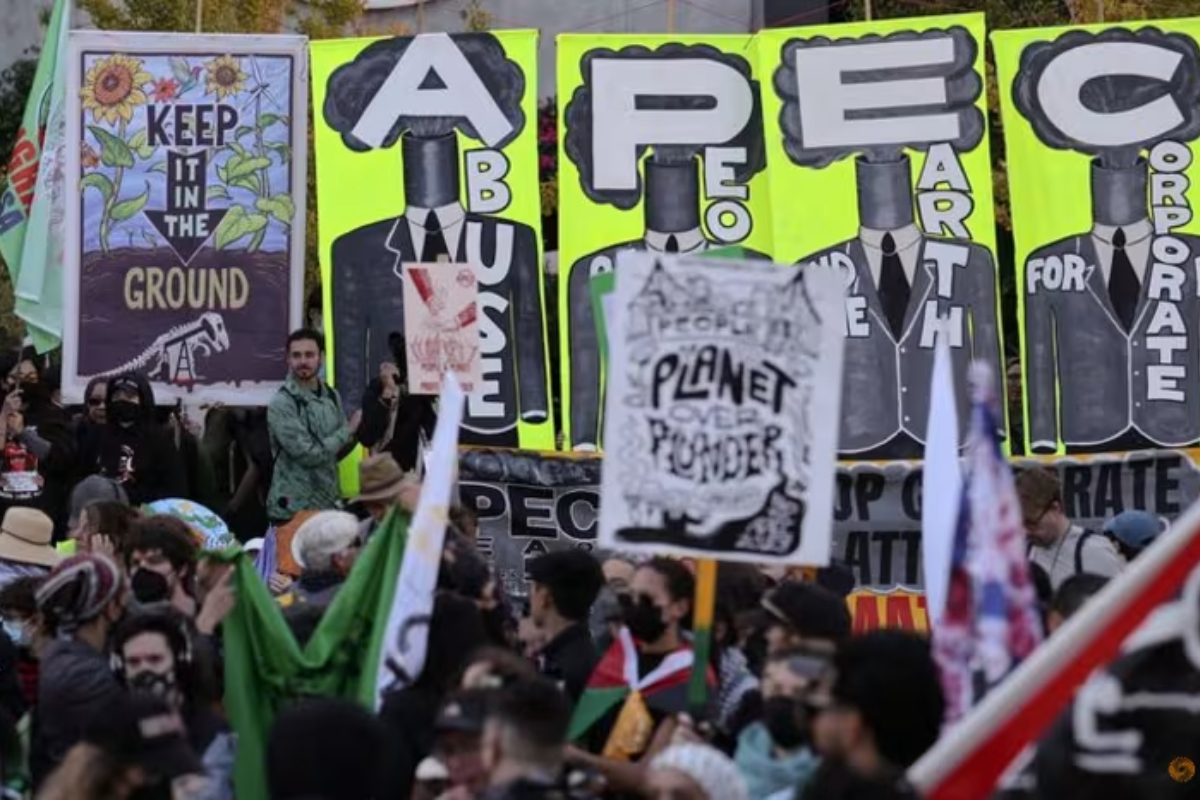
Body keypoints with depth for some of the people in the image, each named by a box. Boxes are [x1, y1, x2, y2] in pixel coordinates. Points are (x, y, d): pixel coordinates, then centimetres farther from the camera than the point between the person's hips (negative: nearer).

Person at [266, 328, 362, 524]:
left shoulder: (331, 396, 7)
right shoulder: (282, 403, -13)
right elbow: (308, 454, -19)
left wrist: (356, 434, -4)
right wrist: (349, 429, -10)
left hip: (329, 504, 6)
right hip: (293, 509, -6)